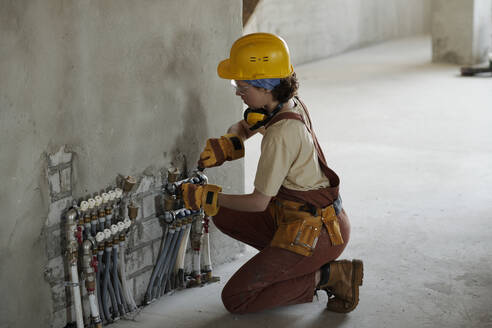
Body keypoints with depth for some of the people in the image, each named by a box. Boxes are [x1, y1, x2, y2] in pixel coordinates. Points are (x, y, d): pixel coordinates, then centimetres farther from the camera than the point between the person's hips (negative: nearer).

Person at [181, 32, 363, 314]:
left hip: (318, 232, -9)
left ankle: (327, 275, -5)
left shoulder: (281, 134, -26)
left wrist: (207, 197, -8)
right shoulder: (291, 103, 0)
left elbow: (259, 201, -19)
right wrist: (226, 144, -2)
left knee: (235, 298, -5)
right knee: (223, 216, 14)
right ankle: (300, 265, 10)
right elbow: (243, 127, 20)